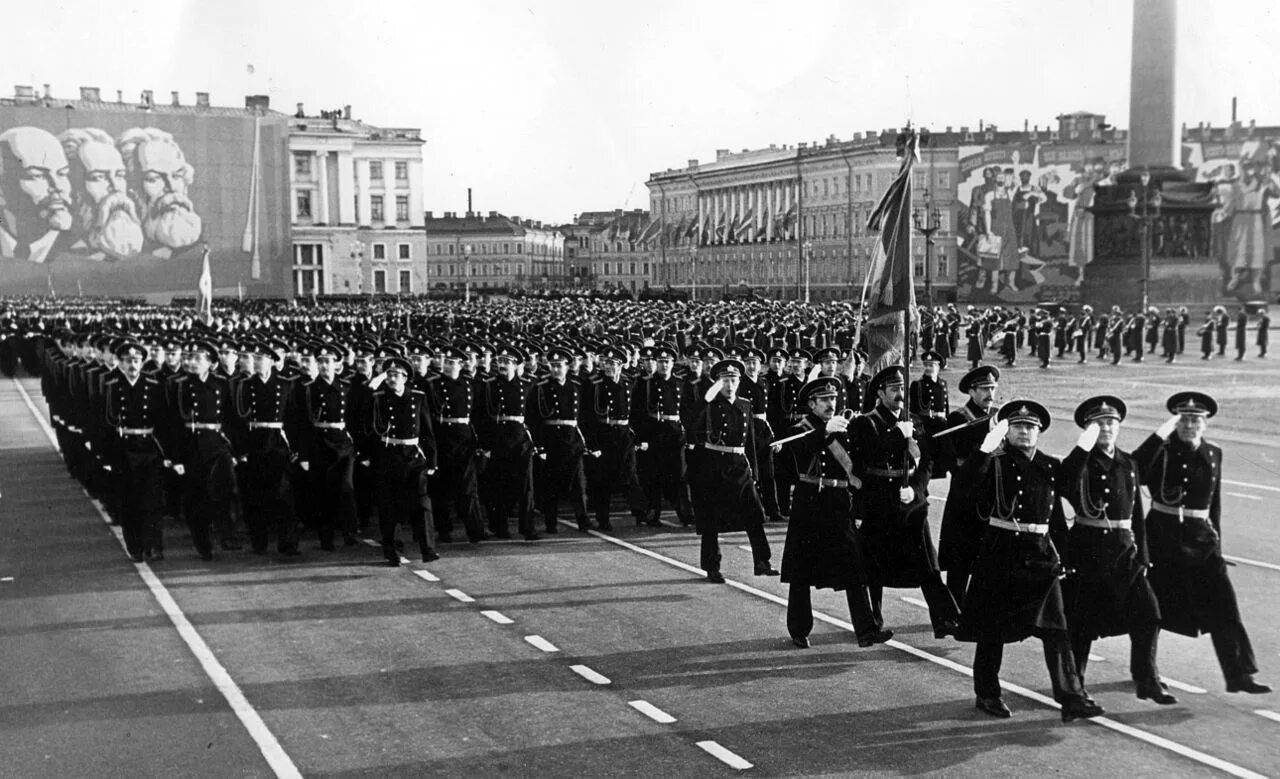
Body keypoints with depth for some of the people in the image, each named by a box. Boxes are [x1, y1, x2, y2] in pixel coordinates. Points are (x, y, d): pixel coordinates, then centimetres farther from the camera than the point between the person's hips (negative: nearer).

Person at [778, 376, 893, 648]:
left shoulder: (843, 428, 14)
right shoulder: (801, 430, -4)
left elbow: (855, 462, 17)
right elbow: (801, 447, -29)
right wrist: (826, 431, -45)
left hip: (840, 508, 5)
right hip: (809, 509, -4)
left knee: (855, 569, 0)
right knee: (802, 574, 2)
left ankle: (866, 630, 3)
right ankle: (799, 631, 10)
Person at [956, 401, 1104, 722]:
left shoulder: (1051, 467, 11)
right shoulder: (996, 463, -1)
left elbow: (1057, 516, 16)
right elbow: (969, 477, -23)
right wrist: (988, 446, -32)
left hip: (1040, 553, 3)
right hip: (999, 551, -3)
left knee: (1056, 627, -4)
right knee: (992, 627, 5)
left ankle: (1071, 697, -5)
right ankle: (987, 694, 19)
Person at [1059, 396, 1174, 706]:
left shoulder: (1128, 463, 11)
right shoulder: (1083, 462, -4)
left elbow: (1137, 514, 14)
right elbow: (1066, 485, -29)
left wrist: (1141, 555, 10)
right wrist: (1084, 446, -27)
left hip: (1124, 550, 4)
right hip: (1087, 549, -4)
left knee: (1147, 613, -4)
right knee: (1081, 621, 3)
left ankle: (1148, 680, 8)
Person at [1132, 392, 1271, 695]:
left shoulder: (1214, 455, 8)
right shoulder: (1162, 451, -5)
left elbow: (1215, 503, 16)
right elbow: (1135, 472, -26)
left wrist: (1216, 541, 15)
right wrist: (1160, 434, -25)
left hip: (1201, 539, 3)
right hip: (1162, 537, -3)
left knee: (1222, 603, -5)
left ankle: (1239, 674, -2)